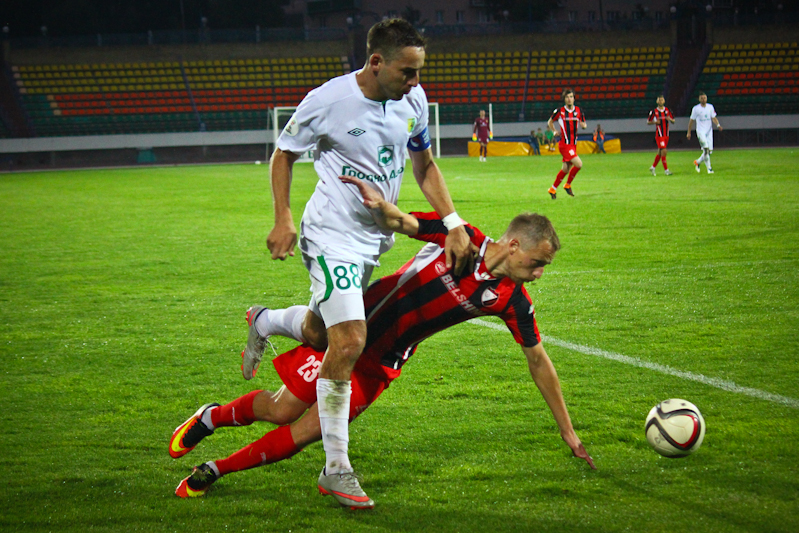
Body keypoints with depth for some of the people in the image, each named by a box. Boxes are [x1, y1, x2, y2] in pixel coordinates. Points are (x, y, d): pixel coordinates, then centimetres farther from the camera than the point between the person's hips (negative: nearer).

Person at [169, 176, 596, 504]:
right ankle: (212, 417, 31)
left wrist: (567, 431, 4)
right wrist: (378, 204, -36)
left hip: (382, 364, 3)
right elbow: (398, 222, -11)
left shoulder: (511, 300, -8)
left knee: (306, 433, -9)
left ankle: (213, 471, 7)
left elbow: (538, 360, 1)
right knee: (281, 410, 0)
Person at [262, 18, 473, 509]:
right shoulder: (328, 101, -18)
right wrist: (283, 219, -13)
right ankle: (336, 469, -6)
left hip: (376, 237, 7)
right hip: (333, 235, -7)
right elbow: (284, 154, -3)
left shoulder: (413, 100, -1)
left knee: (324, 329, 19)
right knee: (349, 343, -17)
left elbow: (424, 165, 13)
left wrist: (453, 223, 4)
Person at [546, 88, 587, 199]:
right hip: (565, 144, -5)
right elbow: (550, 122, 10)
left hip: (573, 144, 6)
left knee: (566, 169, 10)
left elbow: (583, 124, 13)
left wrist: (583, 125, -10)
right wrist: (554, 131, -5)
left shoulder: (579, 111, 5)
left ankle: (553, 189, 26)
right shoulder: (559, 111, -5)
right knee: (579, 164, -19)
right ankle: (568, 185, 1)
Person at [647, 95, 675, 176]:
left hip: (666, 135, 5)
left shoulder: (668, 110, 6)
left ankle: (653, 167, 27)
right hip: (659, 135, -5)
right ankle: (666, 170, -9)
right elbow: (648, 122, 3)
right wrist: (655, 122, -16)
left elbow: (673, 121, 10)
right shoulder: (654, 111, -4)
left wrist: (670, 119, -13)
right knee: (664, 151, -14)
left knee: (660, 153, 11)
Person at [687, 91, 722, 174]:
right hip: (701, 131, -5)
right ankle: (709, 168, -13)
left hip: (709, 131, 5)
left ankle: (698, 162, 25)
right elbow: (691, 121, 4)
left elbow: (713, 118, 10)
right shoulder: (696, 108, -4)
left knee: (709, 150, 2)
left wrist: (718, 125, -11)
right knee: (706, 149, -18)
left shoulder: (710, 107, 7)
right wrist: (689, 132, 7)